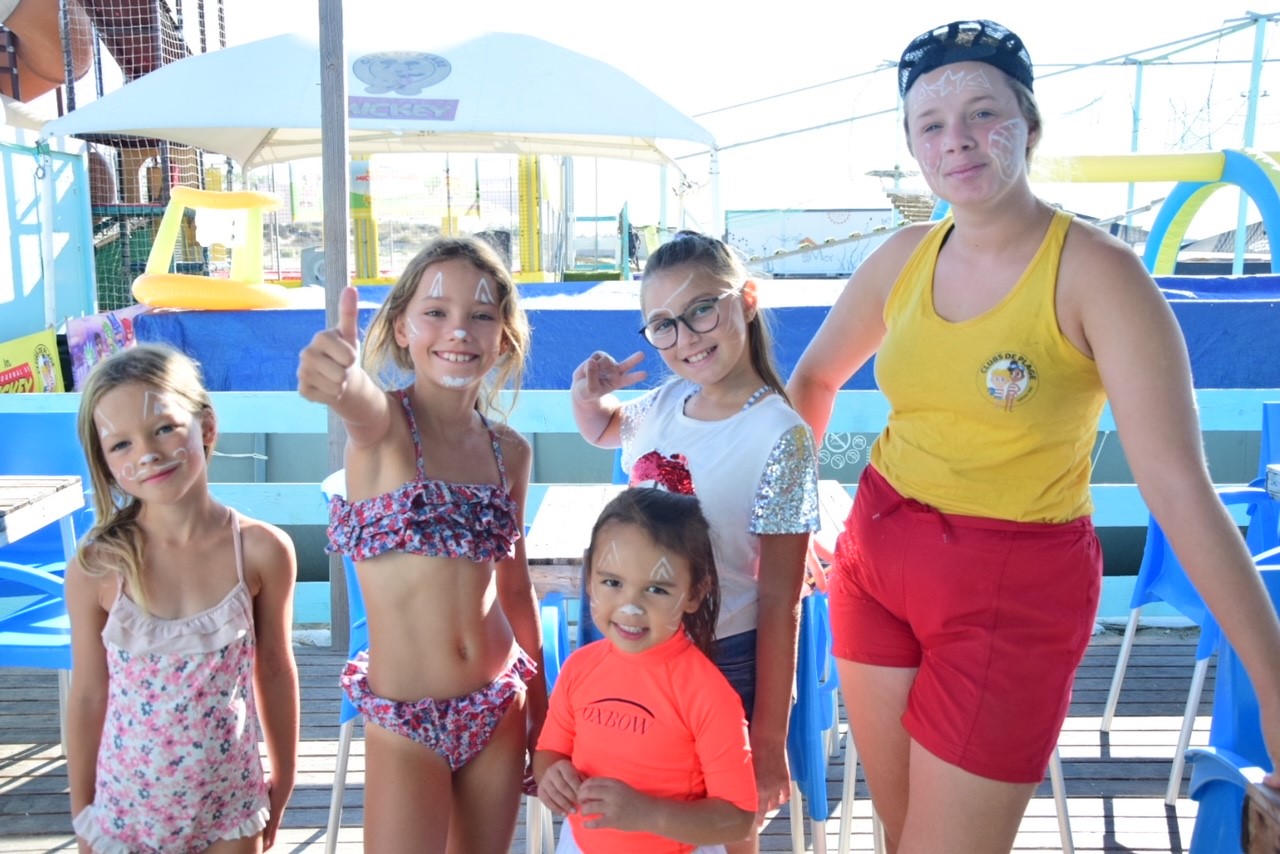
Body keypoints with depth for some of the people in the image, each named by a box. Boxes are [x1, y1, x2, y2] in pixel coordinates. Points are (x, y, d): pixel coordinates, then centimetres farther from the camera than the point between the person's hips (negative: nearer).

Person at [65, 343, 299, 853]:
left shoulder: (261, 550, -14)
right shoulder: (96, 567, -14)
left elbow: (274, 671, -2)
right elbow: (88, 696, -4)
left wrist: (283, 778, 7)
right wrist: (82, 813, 5)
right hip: (125, 806, 0)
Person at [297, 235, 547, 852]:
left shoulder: (510, 450, 2)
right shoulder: (384, 424, -11)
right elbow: (361, 402, -37)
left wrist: (539, 701, 16)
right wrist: (340, 378, -60)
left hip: (499, 711, 4)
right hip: (405, 723, -4)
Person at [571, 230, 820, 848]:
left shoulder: (779, 436, -19)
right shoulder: (663, 403, -1)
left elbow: (778, 602, -18)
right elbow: (604, 430, 24)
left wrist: (769, 744, -15)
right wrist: (587, 395, 0)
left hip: (723, 660, -6)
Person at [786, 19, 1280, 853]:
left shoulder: (1097, 272, -16)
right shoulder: (904, 257, -1)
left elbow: (1179, 486, -20)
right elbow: (817, 376, 16)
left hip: (1015, 592, -5)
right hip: (874, 560, 5)